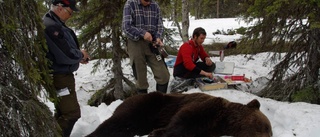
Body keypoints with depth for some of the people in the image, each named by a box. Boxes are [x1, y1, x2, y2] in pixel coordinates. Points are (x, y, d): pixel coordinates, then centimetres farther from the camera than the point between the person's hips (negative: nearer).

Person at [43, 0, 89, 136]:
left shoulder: (54, 23, 10)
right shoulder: (51, 26, -25)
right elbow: (66, 55, -27)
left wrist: (78, 56, 3)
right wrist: (81, 55, -8)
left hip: (61, 75, 11)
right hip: (60, 77, -11)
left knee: (62, 112, 20)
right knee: (72, 113, -7)